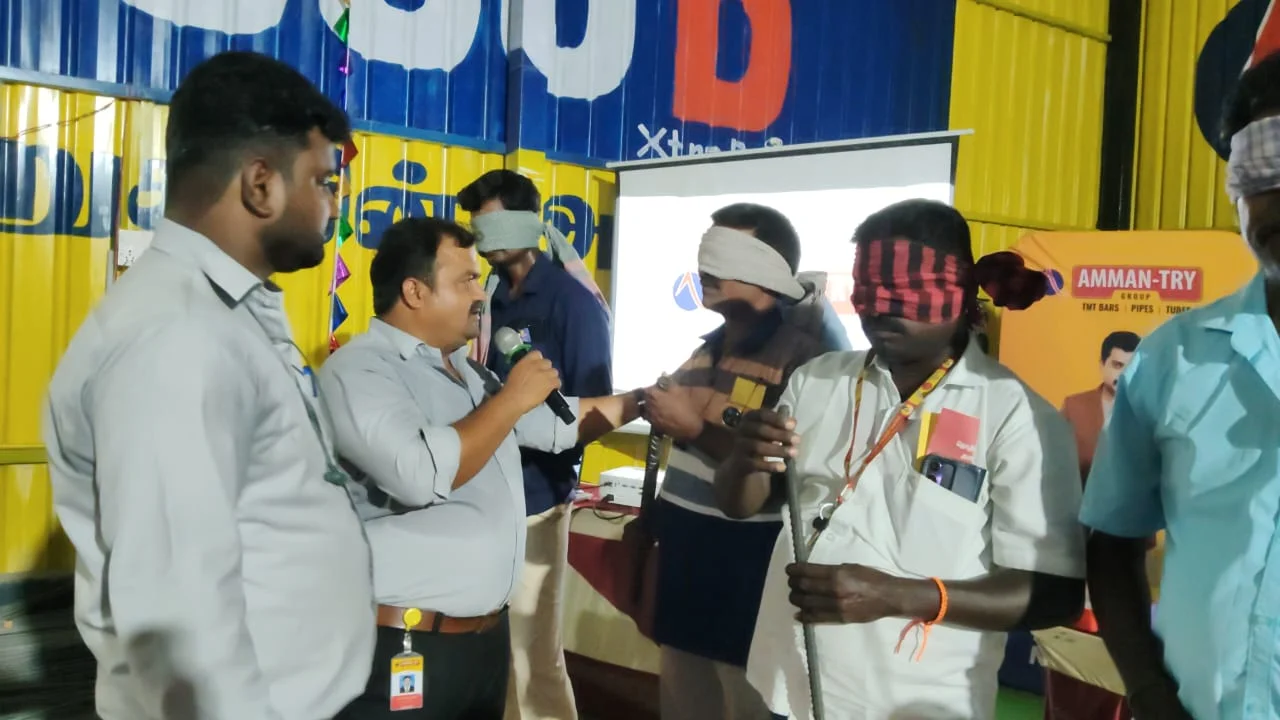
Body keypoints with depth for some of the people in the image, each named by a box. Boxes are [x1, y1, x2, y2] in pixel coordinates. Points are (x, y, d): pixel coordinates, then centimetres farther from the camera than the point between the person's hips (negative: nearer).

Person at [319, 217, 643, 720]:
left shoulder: (467, 373, 15)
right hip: (407, 645, -8)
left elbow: (561, 423, 26)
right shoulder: (360, 369, -15)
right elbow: (423, 473, -31)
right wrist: (511, 399, -19)